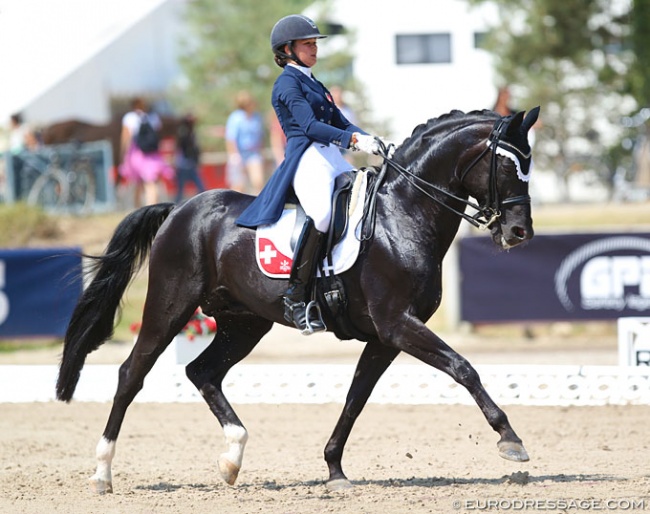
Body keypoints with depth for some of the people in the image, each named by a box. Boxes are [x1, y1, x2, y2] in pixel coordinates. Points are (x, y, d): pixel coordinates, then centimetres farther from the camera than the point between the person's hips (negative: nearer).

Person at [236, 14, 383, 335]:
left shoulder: (314, 84, 25)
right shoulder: (288, 83, -2)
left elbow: (340, 123, 20)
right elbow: (310, 125, -16)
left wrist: (368, 140, 1)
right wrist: (353, 140, -25)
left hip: (332, 159, 10)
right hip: (306, 157, -10)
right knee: (323, 211, -34)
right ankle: (297, 297, -35)